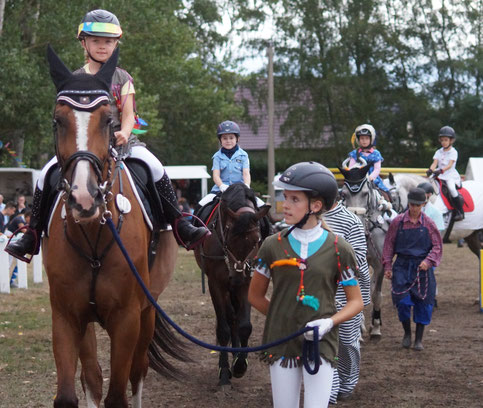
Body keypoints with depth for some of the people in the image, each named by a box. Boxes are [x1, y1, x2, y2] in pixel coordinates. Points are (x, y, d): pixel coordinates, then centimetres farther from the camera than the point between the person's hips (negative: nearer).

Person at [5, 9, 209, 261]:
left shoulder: (122, 79, 9)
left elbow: (128, 115, 2)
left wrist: (124, 133, -19)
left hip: (119, 138, 0)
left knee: (155, 168, -23)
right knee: (48, 173, -19)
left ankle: (182, 229, -16)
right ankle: (32, 235, -6)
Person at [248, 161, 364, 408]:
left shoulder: (338, 250, -4)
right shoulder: (273, 246, 1)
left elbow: (356, 301, 1)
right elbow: (255, 295, 11)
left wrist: (328, 322, -15)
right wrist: (284, 318, 2)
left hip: (321, 344, -2)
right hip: (280, 342, 2)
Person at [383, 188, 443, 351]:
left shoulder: (428, 223, 1)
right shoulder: (398, 222, 1)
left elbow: (437, 246, 2)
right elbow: (389, 244, 5)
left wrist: (428, 261, -14)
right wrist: (387, 266, 0)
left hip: (422, 268, 0)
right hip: (402, 267, 0)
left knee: (423, 303, 3)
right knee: (402, 301, -8)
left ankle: (419, 339, 16)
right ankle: (407, 333, 16)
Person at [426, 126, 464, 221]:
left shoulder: (453, 152, -3)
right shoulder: (438, 152, 13)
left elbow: (450, 165, -16)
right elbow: (435, 163, 0)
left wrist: (441, 170, -33)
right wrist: (431, 170, -22)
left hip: (451, 174, -6)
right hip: (440, 175, 6)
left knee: (451, 187, -30)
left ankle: (460, 212, -23)